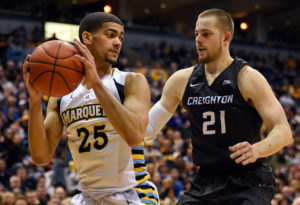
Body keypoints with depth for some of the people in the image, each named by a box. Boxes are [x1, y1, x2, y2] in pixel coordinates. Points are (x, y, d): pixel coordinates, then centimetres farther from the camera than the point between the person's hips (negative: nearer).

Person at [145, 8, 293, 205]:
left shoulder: (247, 77, -9)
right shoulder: (182, 80, 6)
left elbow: (284, 131, -15)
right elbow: (147, 128, 11)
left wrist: (257, 150, -35)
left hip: (248, 182, -5)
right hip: (205, 181, 5)